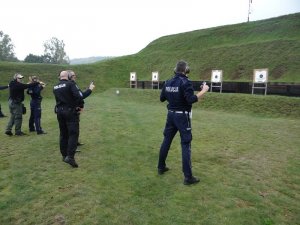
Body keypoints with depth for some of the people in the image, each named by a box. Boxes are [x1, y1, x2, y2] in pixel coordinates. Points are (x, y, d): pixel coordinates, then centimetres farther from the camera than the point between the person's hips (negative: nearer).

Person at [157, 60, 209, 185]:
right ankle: (188, 177, 2)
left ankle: (161, 167, 30)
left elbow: (162, 98, 13)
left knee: (166, 140, 17)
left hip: (171, 114, 6)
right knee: (185, 145, -2)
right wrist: (204, 90, -13)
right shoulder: (186, 82, -14)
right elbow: (191, 100, -23)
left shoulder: (168, 82, 5)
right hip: (182, 116, -6)